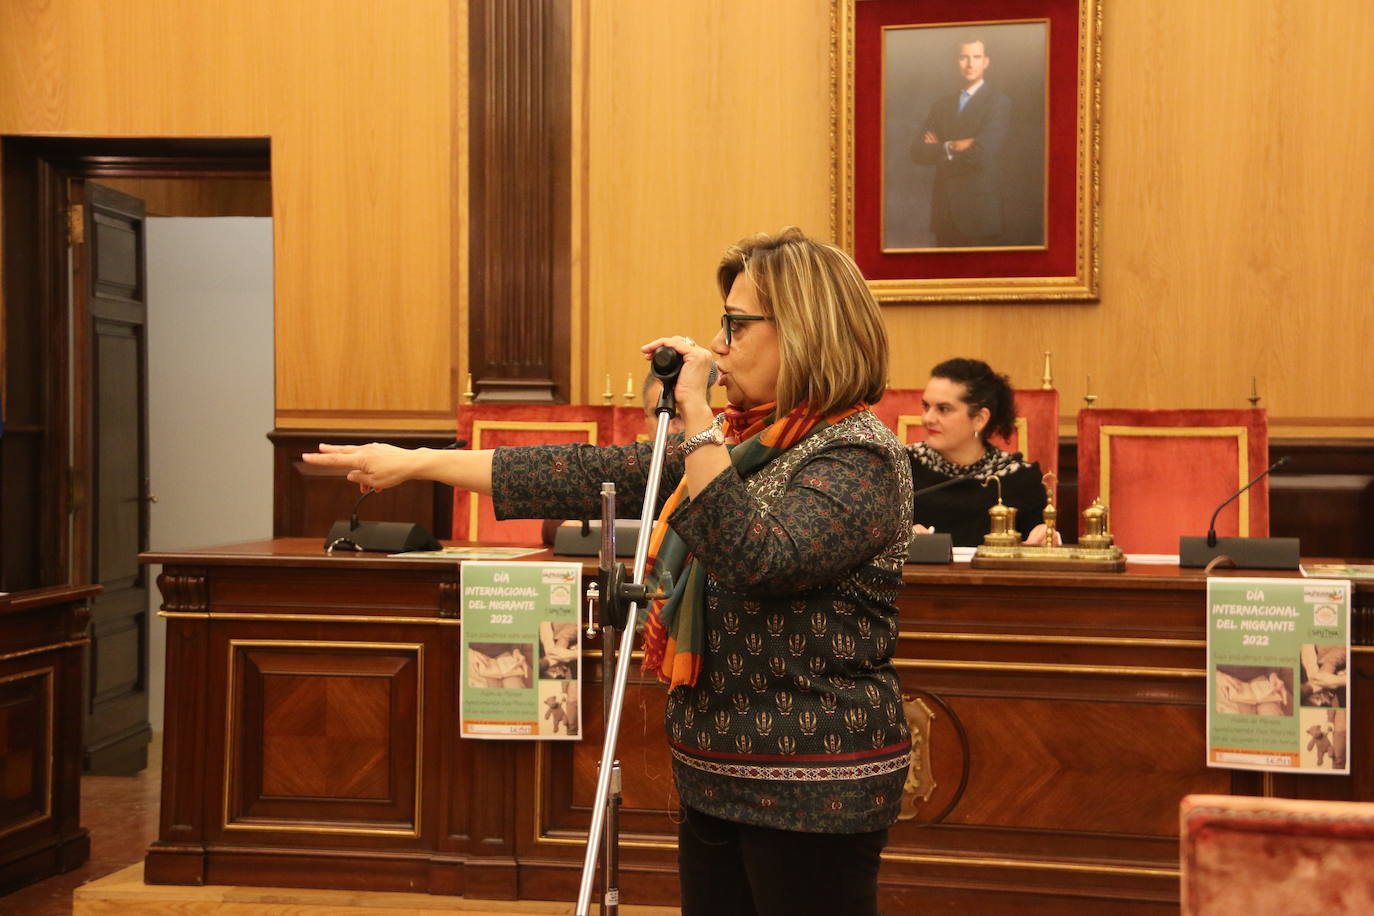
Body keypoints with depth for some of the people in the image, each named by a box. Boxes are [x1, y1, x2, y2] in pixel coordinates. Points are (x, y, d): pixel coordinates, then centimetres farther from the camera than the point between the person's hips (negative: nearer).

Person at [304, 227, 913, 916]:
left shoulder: (859, 456, -15)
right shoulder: (737, 439, 10)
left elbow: (755, 563, -30)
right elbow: (594, 476, 8)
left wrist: (696, 416, -26)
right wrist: (418, 463, 6)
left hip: (811, 797, -8)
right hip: (717, 781, 8)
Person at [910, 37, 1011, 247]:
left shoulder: (999, 103, -4)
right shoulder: (942, 105, 14)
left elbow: (983, 152, -17)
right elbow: (918, 151, 3)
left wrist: (941, 149, -5)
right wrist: (951, 148, -12)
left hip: (979, 209, -5)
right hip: (944, 212, 5)